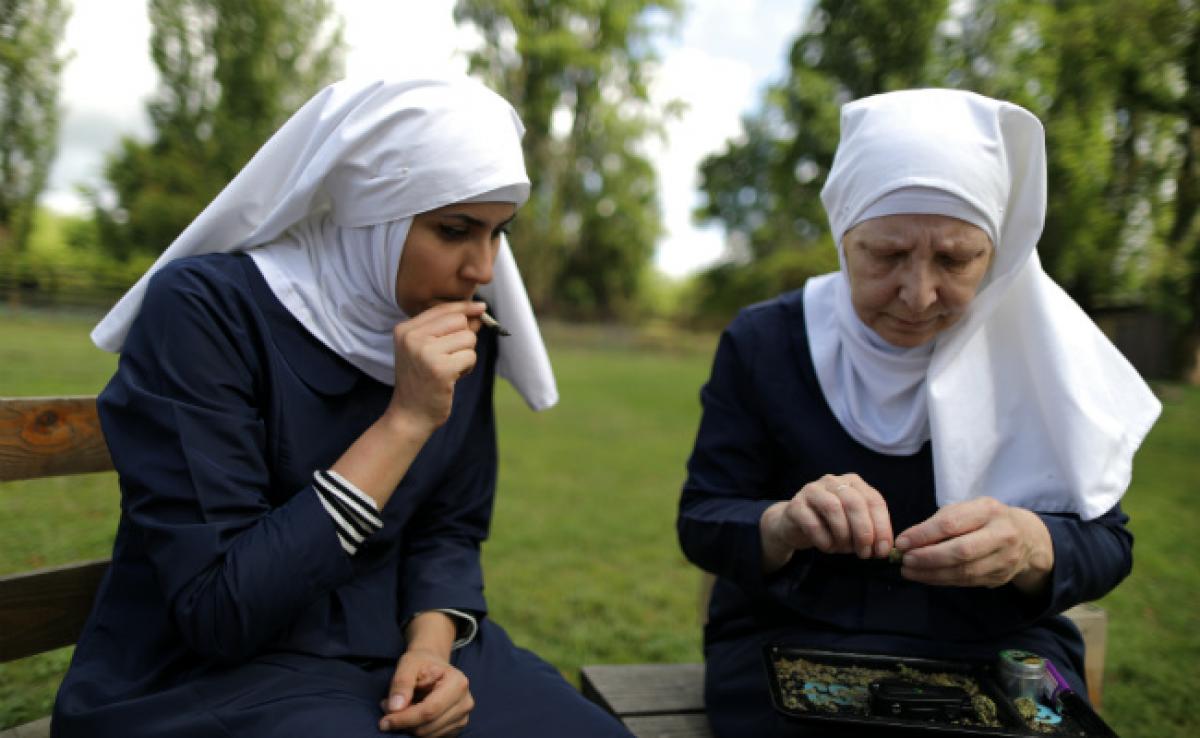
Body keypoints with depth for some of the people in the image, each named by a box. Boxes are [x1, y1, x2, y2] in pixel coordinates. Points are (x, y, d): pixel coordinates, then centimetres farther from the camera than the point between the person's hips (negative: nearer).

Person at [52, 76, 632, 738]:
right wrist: (404, 422, -27)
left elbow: (449, 530, 5)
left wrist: (432, 645, -14)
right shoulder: (202, 308, -19)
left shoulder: (466, 335, -2)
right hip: (212, 680, -4)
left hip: (395, 651, 5)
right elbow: (216, 610, -22)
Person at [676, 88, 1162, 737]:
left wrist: (1032, 548, -24)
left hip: (994, 650, 3)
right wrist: (782, 525, -26)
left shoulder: (1039, 349, -1)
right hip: (789, 638, -2)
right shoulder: (762, 342, -4)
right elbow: (700, 523, -4)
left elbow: (1105, 542, -1)